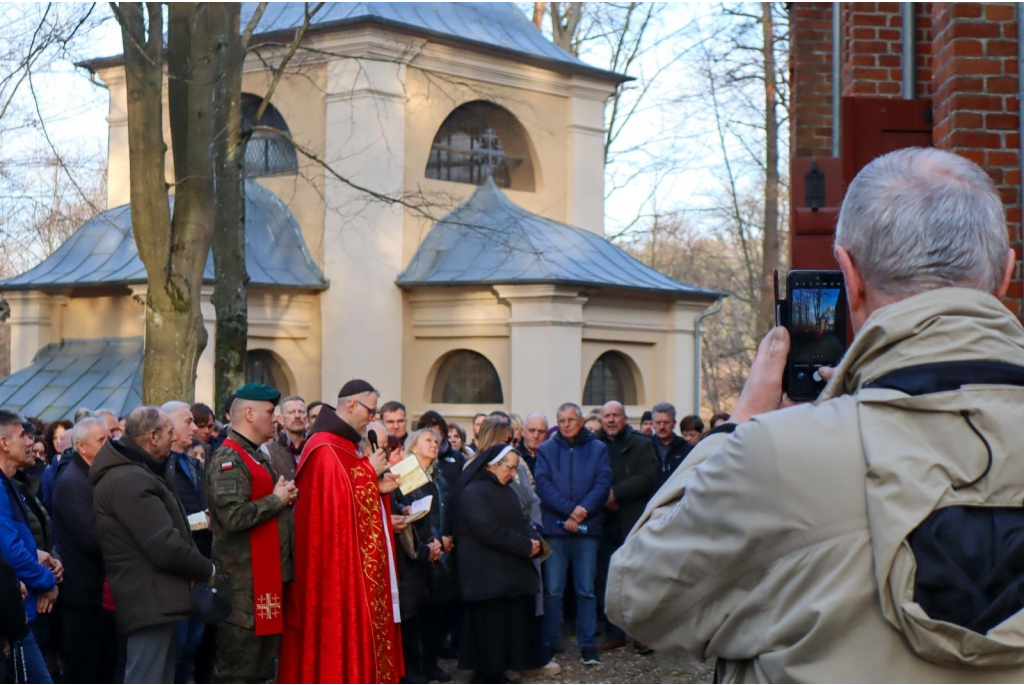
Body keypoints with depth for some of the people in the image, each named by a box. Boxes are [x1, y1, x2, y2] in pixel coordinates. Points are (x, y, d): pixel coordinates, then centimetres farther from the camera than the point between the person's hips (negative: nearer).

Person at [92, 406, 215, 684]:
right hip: (150, 601, -11)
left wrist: (197, 568, 3)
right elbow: (165, 547, -23)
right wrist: (207, 570, -7)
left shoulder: (135, 474, 17)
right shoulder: (129, 481, -18)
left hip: (154, 599, 11)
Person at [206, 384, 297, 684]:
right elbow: (233, 516, -27)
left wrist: (286, 497, 11)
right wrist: (277, 499, -13)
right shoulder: (227, 460, -14)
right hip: (244, 582, -10)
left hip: (269, 577, 10)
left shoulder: (258, 458, 18)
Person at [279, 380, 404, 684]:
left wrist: (378, 487, 3)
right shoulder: (326, 449, -17)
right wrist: (369, 470, -14)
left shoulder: (342, 444, 15)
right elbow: (339, 501, -24)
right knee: (339, 628, -6)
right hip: (336, 564, -11)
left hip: (354, 563, 11)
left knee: (352, 629, 12)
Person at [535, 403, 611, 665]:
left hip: (587, 529, 0)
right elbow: (543, 484, -3)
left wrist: (582, 510, -16)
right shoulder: (546, 450, 9)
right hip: (554, 528, 0)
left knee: (586, 590, 2)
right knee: (552, 591, 2)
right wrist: (569, 510, -15)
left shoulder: (597, 449, 9)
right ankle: (550, 643, 9)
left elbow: (603, 483, -2)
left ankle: (588, 644, 5)